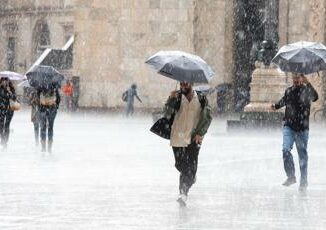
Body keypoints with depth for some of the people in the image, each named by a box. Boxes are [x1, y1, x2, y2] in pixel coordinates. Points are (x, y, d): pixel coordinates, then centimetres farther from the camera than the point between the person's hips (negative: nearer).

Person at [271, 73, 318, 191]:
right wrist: (276, 106, 14)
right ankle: (291, 176, -5)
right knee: (286, 149, -15)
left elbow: (315, 97, -28)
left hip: (302, 128, -3)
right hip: (289, 126, 3)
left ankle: (304, 180, 16)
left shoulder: (306, 90, -6)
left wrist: (308, 84, -38)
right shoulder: (289, 91, 8)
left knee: (302, 154, 4)